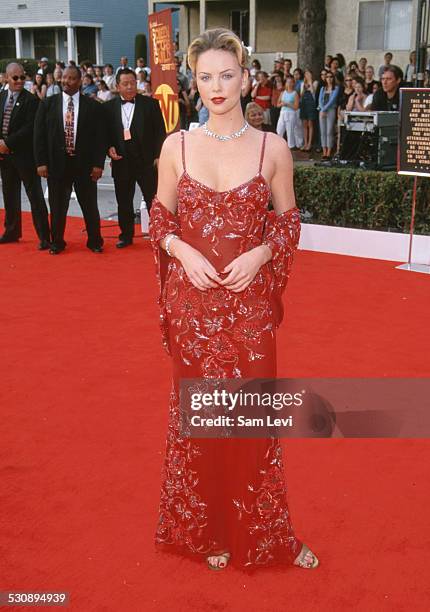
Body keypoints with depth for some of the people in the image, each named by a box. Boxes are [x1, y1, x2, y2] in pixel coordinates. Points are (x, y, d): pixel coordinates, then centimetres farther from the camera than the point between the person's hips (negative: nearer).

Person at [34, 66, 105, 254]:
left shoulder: (92, 106, 1)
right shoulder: (47, 104, 4)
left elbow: (99, 136, 0)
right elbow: (39, 135, 3)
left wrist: (98, 164, -6)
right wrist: (41, 162, -4)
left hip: (84, 164, -1)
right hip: (57, 163, 1)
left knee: (90, 205, 6)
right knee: (57, 206, 8)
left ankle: (95, 241, 20)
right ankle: (57, 242, 22)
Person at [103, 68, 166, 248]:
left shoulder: (150, 104, 1)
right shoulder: (109, 107, 6)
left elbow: (160, 132, 0)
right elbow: (105, 133, 11)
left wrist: (158, 156, -7)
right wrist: (109, 148, -8)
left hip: (147, 162, -2)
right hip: (121, 162, 2)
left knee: (153, 200, 2)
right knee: (123, 202, 10)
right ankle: (126, 235, 22)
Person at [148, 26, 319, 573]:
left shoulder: (272, 149, -2)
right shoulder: (176, 146, 0)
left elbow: (287, 219, 5)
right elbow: (160, 215, 7)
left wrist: (260, 253, -12)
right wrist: (182, 250, -11)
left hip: (249, 298, -1)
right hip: (192, 299, 1)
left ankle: (262, 532, 27)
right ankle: (207, 528, 30)